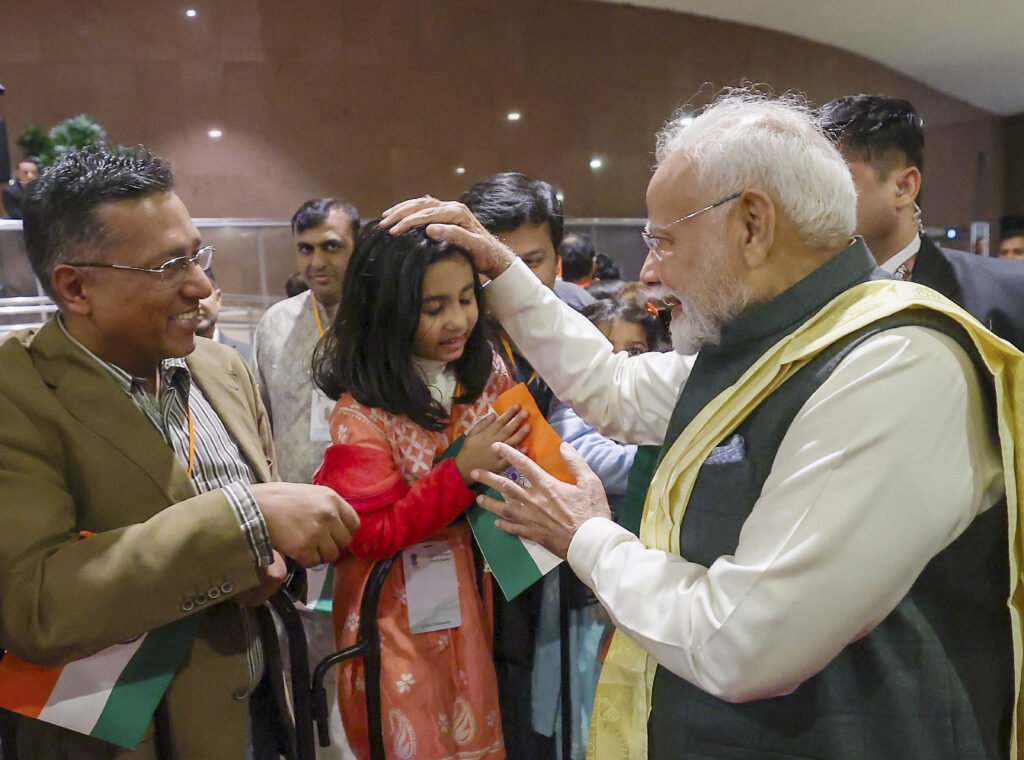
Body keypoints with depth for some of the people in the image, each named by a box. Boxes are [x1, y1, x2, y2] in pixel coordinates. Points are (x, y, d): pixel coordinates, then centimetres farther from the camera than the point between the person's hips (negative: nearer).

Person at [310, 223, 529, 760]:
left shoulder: (488, 375, -3)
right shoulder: (361, 414, -19)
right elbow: (367, 535, -18)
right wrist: (462, 471, -26)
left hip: (475, 604, 5)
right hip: (404, 622, -5)